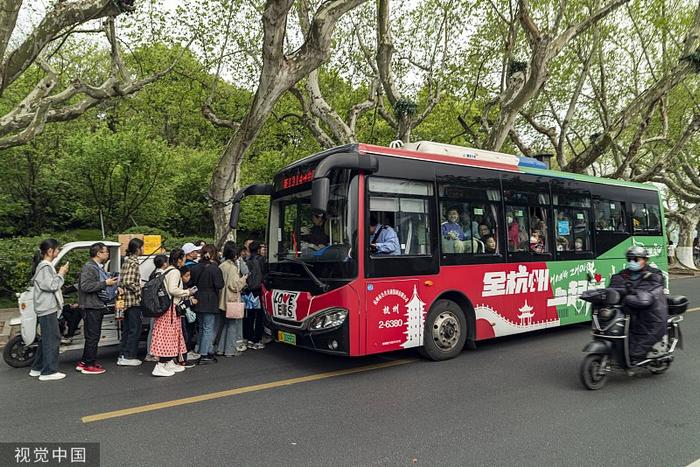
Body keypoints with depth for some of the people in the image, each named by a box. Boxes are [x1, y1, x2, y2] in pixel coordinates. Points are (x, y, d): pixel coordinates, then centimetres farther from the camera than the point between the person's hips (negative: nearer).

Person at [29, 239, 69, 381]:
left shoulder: (43, 265, 17)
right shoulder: (45, 266, -15)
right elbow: (51, 286, -19)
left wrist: (60, 274, 10)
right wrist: (61, 274, -8)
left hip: (46, 307, 11)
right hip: (48, 307, -11)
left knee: (46, 338, 17)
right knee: (52, 338, -7)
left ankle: (37, 368, 25)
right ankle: (49, 371, -3)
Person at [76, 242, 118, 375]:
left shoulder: (99, 267, 18)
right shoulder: (89, 267, -14)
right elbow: (86, 286, -25)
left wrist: (112, 285, 16)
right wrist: (105, 283, -20)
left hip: (98, 306, 10)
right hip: (91, 307, -10)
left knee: (94, 336, 15)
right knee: (92, 337, -4)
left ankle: (84, 362, 25)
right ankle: (89, 365, 4)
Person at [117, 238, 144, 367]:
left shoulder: (127, 260, 13)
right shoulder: (134, 262, -16)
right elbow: (129, 282, -24)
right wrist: (140, 292, -14)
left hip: (127, 300, 10)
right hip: (134, 300, -10)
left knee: (126, 329, 15)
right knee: (135, 329, -1)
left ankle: (122, 356, 20)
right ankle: (129, 357, 4)